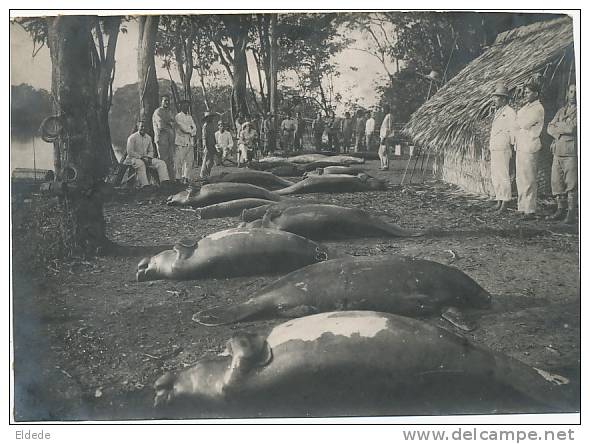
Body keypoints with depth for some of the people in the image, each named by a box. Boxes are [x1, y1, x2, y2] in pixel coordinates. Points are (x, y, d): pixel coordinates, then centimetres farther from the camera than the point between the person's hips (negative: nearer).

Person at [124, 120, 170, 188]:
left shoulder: (148, 138, 13)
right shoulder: (132, 137, -5)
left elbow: (151, 151, 18)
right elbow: (129, 152, -11)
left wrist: (149, 157, -4)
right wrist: (141, 157, -18)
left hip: (146, 159, 6)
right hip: (133, 158, -6)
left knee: (161, 163, -12)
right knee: (140, 163, -41)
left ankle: (164, 182, -27)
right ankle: (145, 185, -48)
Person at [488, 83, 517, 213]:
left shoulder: (510, 112, -6)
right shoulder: (497, 113, 20)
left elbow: (513, 131, -9)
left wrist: (510, 147, -12)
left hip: (503, 150, -9)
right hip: (494, 150, 9)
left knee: (504, 177, -8)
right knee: (495, 178, 10)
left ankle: (505, 203, -5)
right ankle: (499, 201, 16)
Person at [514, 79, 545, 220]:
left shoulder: (538, 109, -10)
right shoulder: (525, 107, 18)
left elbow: (524, 124, -18)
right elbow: (517, 125, 20)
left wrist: (518, 118, 0)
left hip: (530, 147, -9)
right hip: (520, 147, 9)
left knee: (529, 180, -8)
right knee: (520, 179, 11)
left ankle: (530, 211, -5)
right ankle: (523, 208, 18)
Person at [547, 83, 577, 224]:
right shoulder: (561, 111, 18)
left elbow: (572, 127, -16)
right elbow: (549, 128, 9)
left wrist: (557, 125, -1)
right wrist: (563, 130, -8)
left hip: (572, 153, -6)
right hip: (557, 152, 6)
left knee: (572, 185, -5)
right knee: (557, 183, 7)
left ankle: (571, 213, 2)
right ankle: (560, 210, 18)